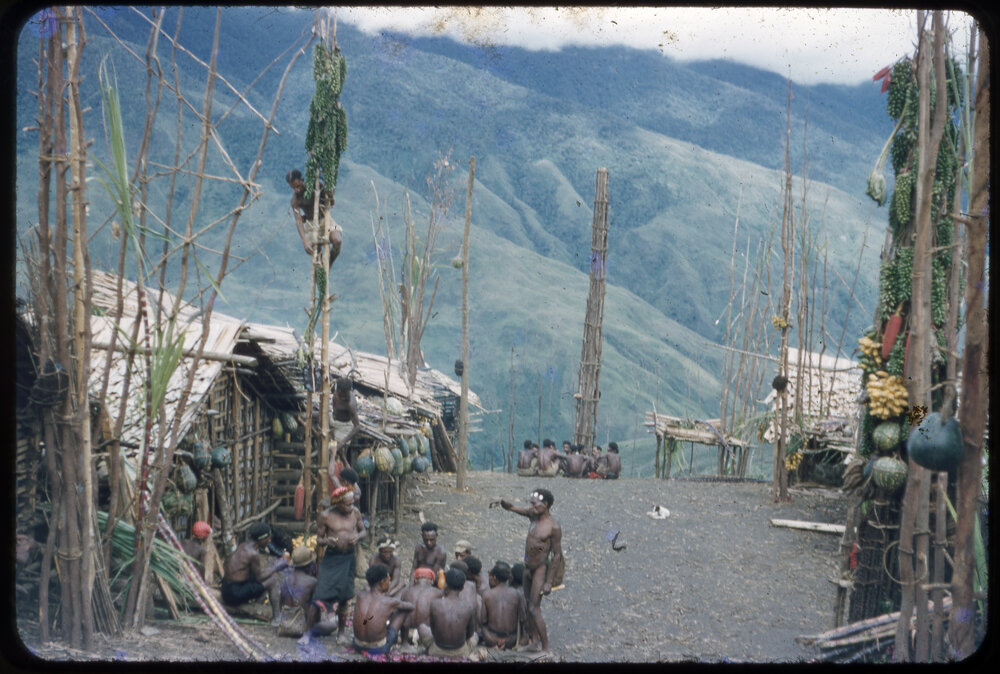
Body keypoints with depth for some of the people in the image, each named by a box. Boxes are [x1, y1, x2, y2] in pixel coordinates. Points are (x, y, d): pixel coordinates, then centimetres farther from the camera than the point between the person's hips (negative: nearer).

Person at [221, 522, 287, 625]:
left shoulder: (243, 545, 8)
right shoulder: (253, 553, -20)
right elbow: (259, 577, -10)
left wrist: (274, 564, 17)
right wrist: (276, 567, 1)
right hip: (235, 594, -10)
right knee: (273, 580, -11)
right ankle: (275, 618, -5)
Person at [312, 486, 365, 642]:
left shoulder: (355, 512, -1)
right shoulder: (325, 516, -8)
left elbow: (363, 531, 12)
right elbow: (318, 538, -1)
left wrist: (357, 537, -10)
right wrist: (327, 541, -24)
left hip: (349, 558, 3)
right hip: (331, 557, -3)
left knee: (344, 597, 10)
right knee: (324, 595, -15)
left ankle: (341, 631, 23)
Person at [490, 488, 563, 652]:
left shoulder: (554, 527, -20)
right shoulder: (533, 515, -1)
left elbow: (557, 555, -18)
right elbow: (512, 507, 6)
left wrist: (549, 582, -18)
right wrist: (501, 501, -18)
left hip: (541, 569, -8)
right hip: (528, 567, 8)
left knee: (534, 609, -8)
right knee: (528, 605, 14)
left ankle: (546, 648, 0)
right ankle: (534, 641, 27)